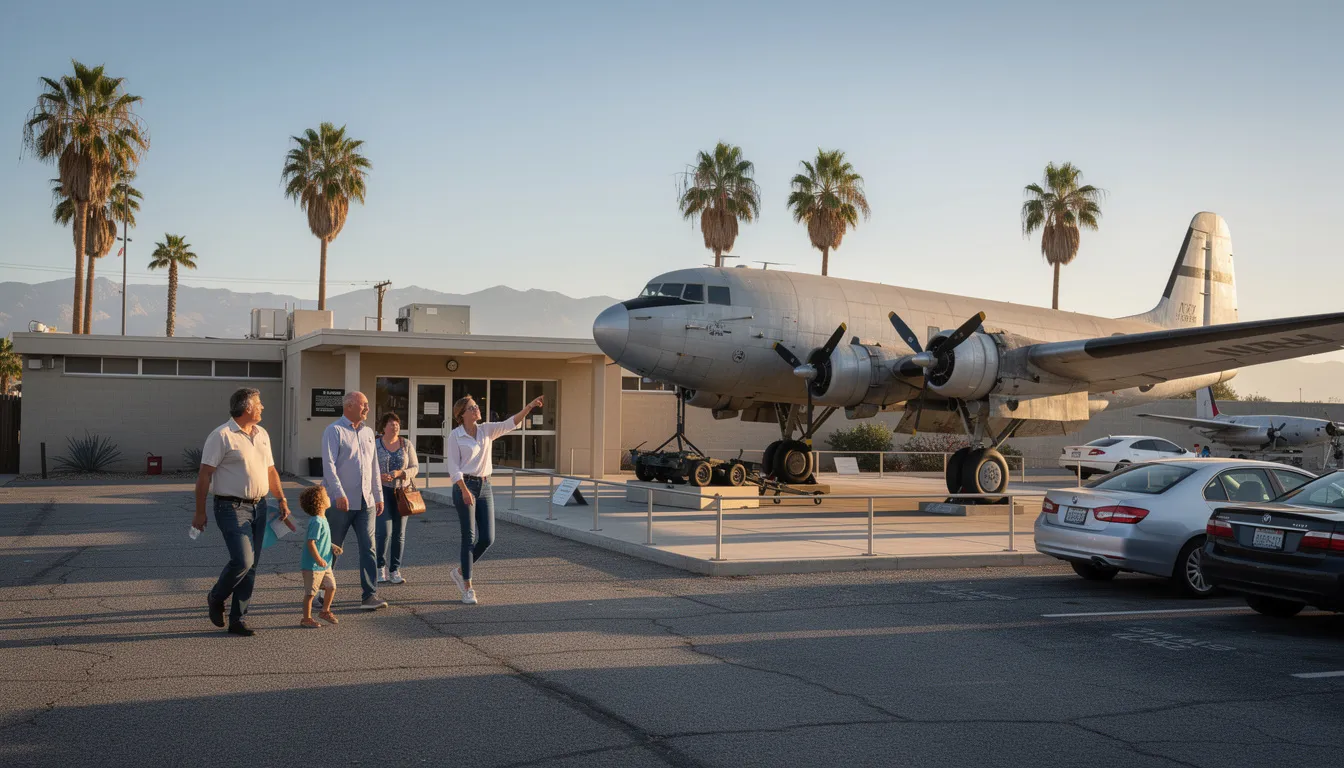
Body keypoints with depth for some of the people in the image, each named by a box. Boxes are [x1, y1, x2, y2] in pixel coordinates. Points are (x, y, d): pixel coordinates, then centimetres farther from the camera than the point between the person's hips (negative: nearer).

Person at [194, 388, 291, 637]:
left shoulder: (262, 434, 14)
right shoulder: (222, 435, -9)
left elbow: (270, 470, 21)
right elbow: (204, 475, -10)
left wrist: (281, 499, 11)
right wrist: (200, 512, -12)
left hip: (259, 507, 7)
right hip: (232, 508, -7)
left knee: (251, 566, 6)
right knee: (242, 560, -16)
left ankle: (237, 620, 14)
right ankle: (216, 599, 12)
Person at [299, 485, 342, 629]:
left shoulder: (323, 519, 10)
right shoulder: (316, 522, -22)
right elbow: (311, 542, -26)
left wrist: (333, 547, 9)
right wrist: (318, 559, -26)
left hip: (324, 564, 9)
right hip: (313, 565, -9)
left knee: (331, 587, 13)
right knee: (310, 592, 1)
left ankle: (325, 611, 31)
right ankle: (306, 619, 11)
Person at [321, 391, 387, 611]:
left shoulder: (368, 432, 15)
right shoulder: (334, 431, -5)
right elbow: (329, 464, -14)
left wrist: (379, 496, 17)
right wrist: (339, 494, -22)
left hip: (365, 502, 5)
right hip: (341, 501, -5)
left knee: (368, 548, -3)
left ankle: (369, 595, -4)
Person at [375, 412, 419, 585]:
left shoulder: (406, 444, 3)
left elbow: (415, 467, 2)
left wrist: (400, 473, -16)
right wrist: (378, 476, -20)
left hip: (402, 491, 3)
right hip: (382, 491, -3)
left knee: (399, 533, 3)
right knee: (385, 531, -12)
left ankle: (395, 571, 12)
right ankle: (380, 567, 6)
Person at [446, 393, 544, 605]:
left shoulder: (486, 430, 8)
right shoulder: (455, 436, -5)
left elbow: (510, 423, -6)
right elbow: (453, 466, -10)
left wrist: (529, 407, -21)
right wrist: (464, 490, -21)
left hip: (485, 486, 5)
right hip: (464, 486, -5)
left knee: (487, 538, 1)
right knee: (469, 538, -5)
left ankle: (460, 571, 24)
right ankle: (467, 588, 5)